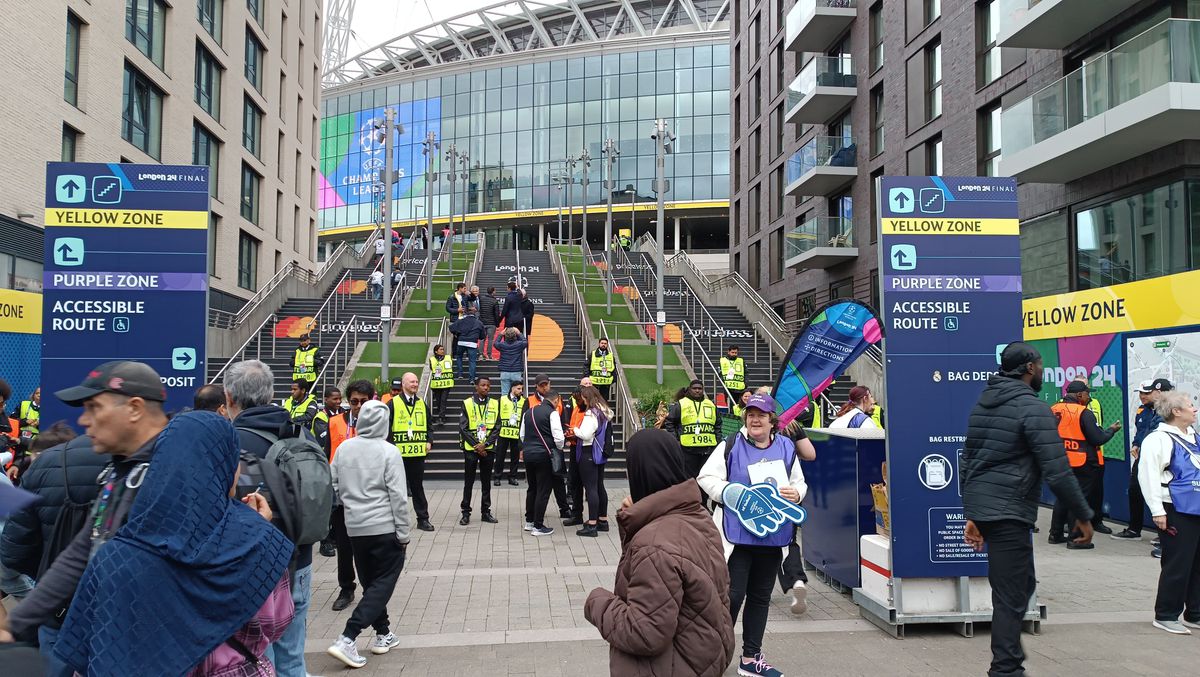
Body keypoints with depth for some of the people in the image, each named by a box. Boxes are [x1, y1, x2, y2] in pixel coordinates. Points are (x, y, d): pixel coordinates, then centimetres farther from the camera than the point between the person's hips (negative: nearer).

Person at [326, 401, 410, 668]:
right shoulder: (388, 451, -13)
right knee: (383, 583, 3)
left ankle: (383, 634, 26)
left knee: (370, 582, 19)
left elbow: (334, 486, 8)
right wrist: (403, 534, -6)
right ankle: (347, 639, -8)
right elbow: (398, 497, -13)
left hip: (355, 528, 5)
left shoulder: (343, 448, 0)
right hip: (385, 528, -5)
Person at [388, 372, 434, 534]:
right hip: (398, 453, -4)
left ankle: (423, 519, 14)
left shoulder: (422, 404, 12)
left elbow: (428, 426, 17)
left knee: (418, 486, 10)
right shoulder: (393, 404, -3)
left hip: (418, 452, 4)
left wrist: (429, 442, 3)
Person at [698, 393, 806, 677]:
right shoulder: (731, 446, -4)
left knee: (760, 597, 13)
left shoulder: (786, 447, 7)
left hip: (772, 536, 4)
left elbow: (800, 483, 15)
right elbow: (706, 477, -4)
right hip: (737, 533, -4)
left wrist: (796, 493, -8)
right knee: (732, 595, -5)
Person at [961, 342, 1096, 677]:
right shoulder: (1033, 408, -11)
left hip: (979, 508, 9)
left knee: (1021, 584, 21)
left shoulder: (982, 404, 13)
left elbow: (967, 463, 16)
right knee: (1011, 597, -2)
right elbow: (1057, 472, -16)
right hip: (1008, 513, -9)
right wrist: (1083, 515, -5)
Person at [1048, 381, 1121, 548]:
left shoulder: (1054, 410, 1)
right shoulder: (1084, 413, -17)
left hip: (1061, 462, 6)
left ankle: (1056, 534, 22)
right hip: (1083, 464, -6)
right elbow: (1098, 439, -16)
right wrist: (1112, 429, 2)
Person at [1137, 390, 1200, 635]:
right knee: (1177, 565, -4)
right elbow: (1148, 476, -16)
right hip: (1177, 512, -8)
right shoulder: (1159, 439, -12)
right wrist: (1157, 511, -19)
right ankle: (1165, 615, 8)